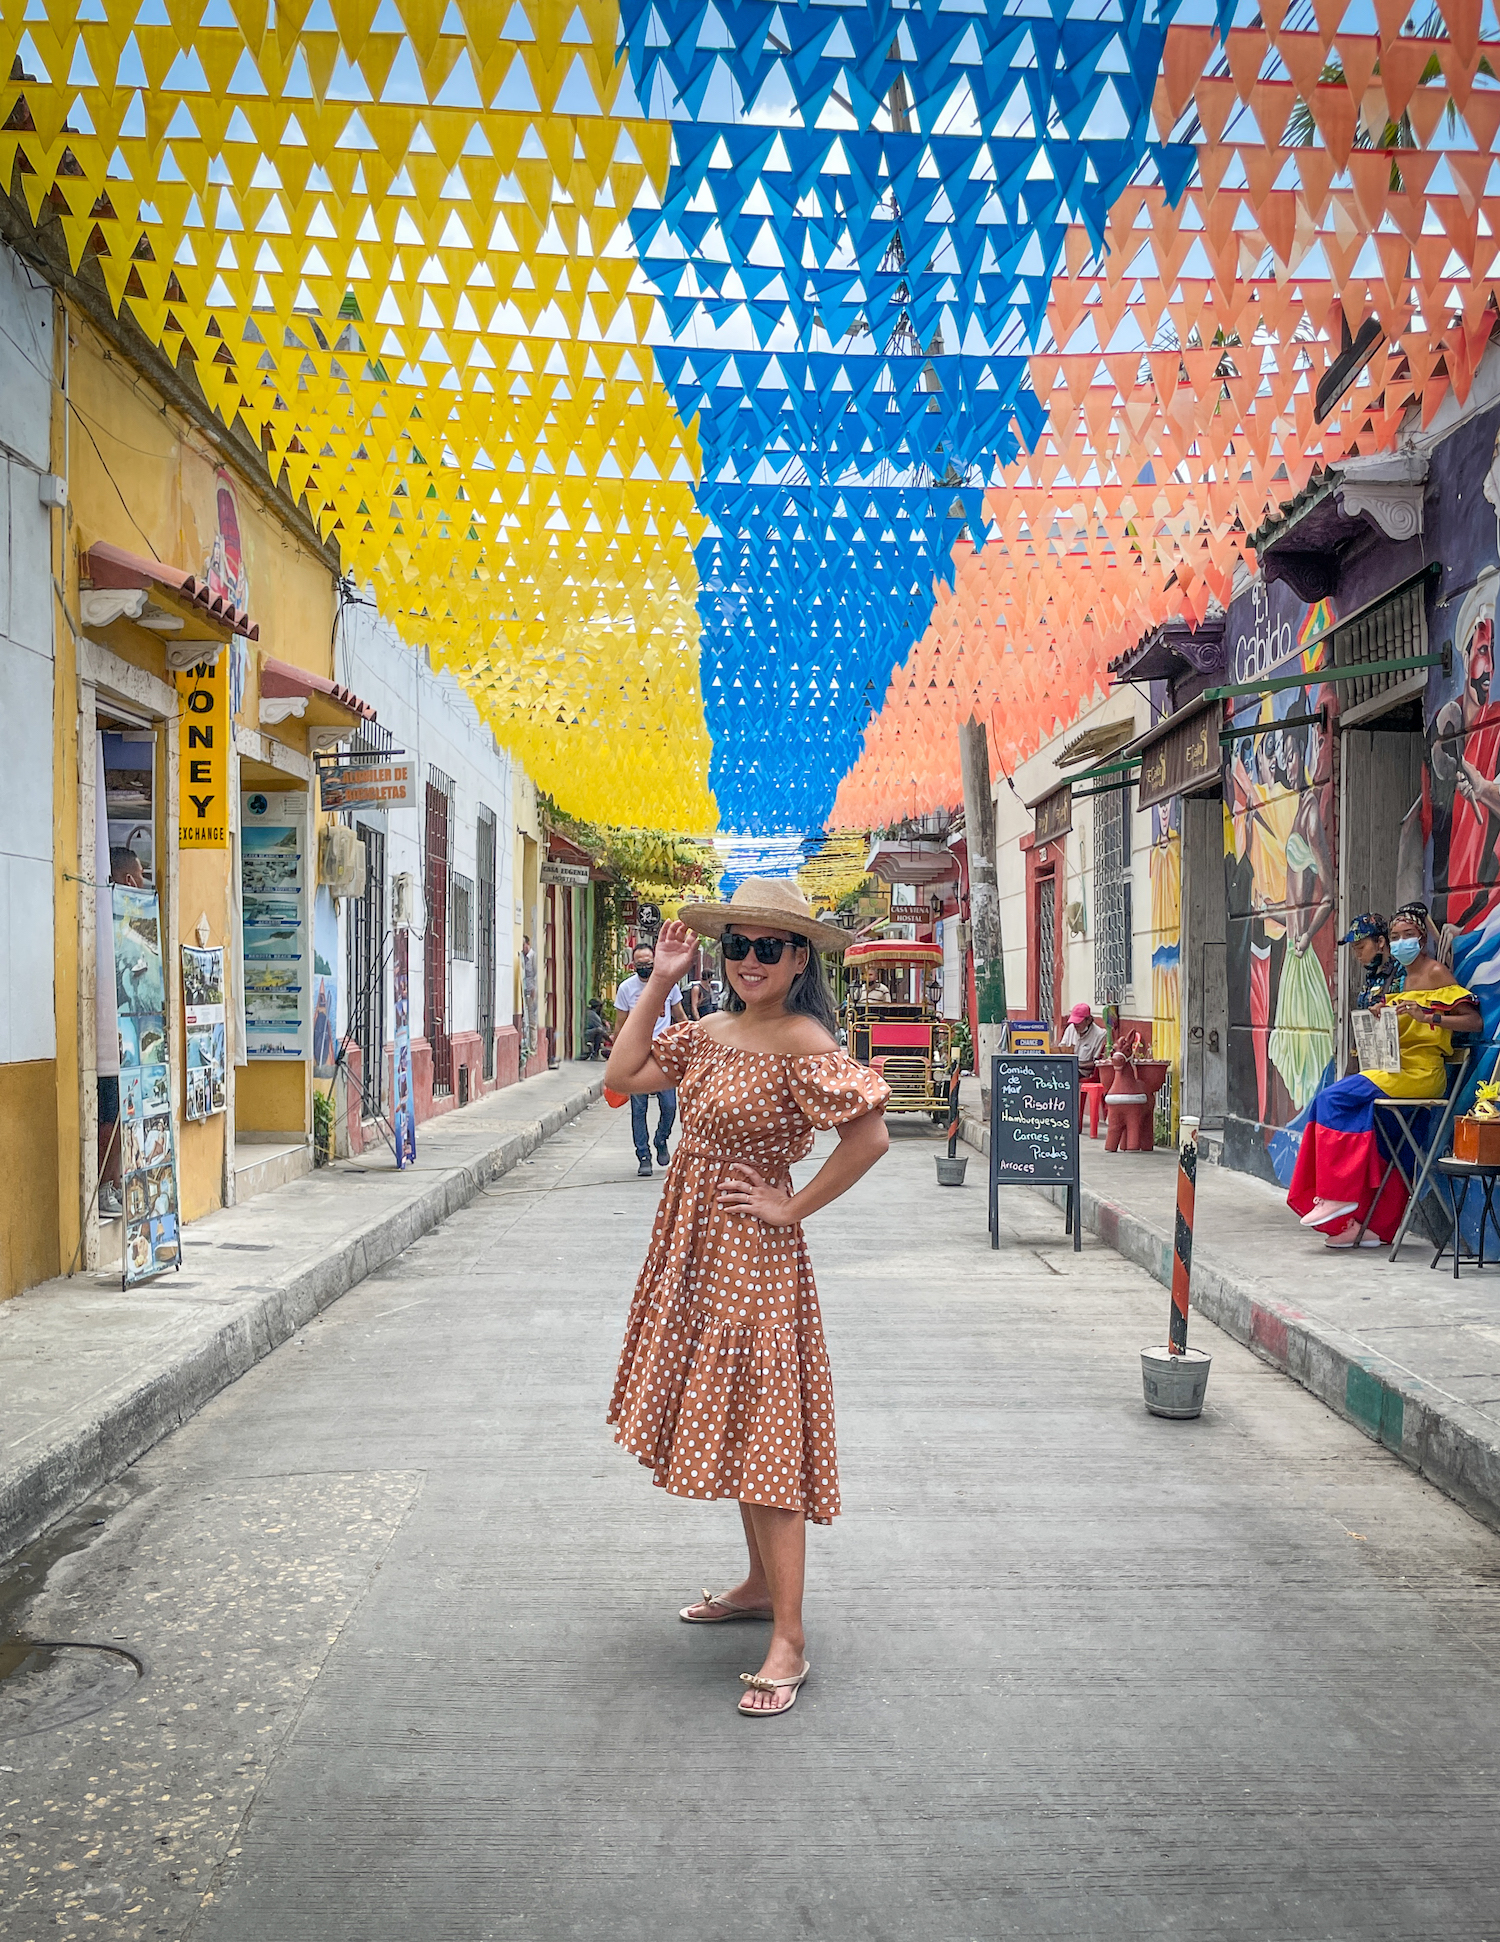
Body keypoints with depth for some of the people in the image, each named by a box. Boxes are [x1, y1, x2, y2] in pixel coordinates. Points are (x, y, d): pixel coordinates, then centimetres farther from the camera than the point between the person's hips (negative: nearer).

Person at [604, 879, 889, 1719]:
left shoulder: (804, 1042, -17)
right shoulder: (709, 1033, 7)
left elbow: (870, 1135, -25)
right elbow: (623, 1076, 9)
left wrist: (794, 1206, -17)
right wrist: (658, 985, 5)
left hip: (753, 1253, -8)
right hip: (693, 1249, 9)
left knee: (762, 1431, -6)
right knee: (725, 1422, 18)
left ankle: (788, 1640, 2)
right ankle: (761, 1584, 35)